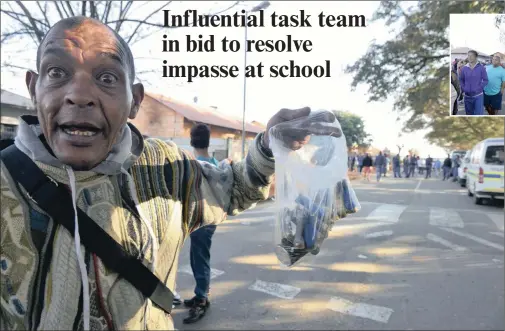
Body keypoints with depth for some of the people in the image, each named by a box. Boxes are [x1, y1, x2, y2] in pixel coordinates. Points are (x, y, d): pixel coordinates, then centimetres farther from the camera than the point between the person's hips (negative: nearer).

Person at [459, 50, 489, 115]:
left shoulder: (481, 68, -3)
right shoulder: (464, 68, 4)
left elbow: (485, 80, 0)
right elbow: (461, 80, 12)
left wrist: (479, 88, -13)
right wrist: (463, 89, -2)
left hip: (478, 95, -3)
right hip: (467, 96, 3)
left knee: (479, 114, -7)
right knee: (469, 114, 13)